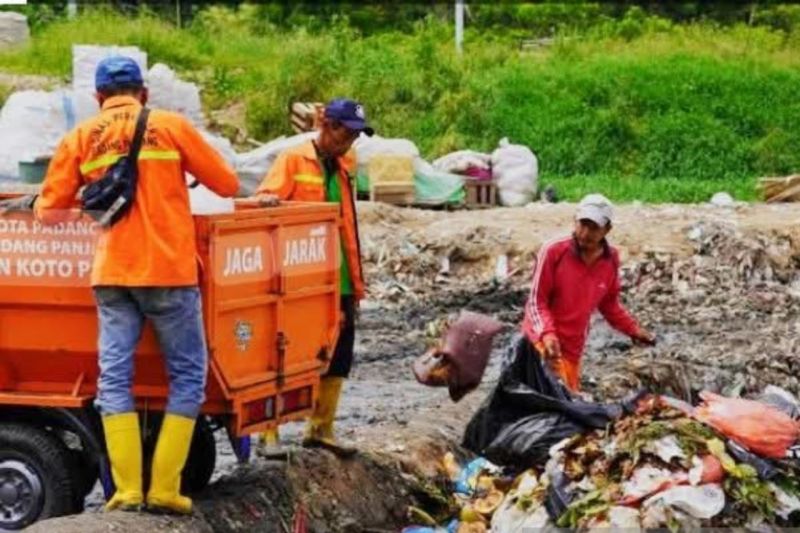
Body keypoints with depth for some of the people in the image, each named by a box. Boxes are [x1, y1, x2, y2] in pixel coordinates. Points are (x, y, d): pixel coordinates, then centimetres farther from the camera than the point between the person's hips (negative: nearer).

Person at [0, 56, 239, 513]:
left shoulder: (82, 138, 8)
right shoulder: (171, 126, 3)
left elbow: (50, 210, 8)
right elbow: (229, 185, 6)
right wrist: (184, 177, 27)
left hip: (112, 274, 2)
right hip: (169, 270, -2)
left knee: (114, 378, 6)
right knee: (188, 376, 6)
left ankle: (128, 489, -1)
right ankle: (165, 488, 0)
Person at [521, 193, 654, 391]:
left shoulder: (611, 260, 1)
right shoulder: (553, 251, -14)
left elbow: (609, 305, 17)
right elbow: (536, 301, -13)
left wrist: (633, 329, 7)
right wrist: (547, 334, -29)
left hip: (573, 350, 6)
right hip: (544, 342, -6)